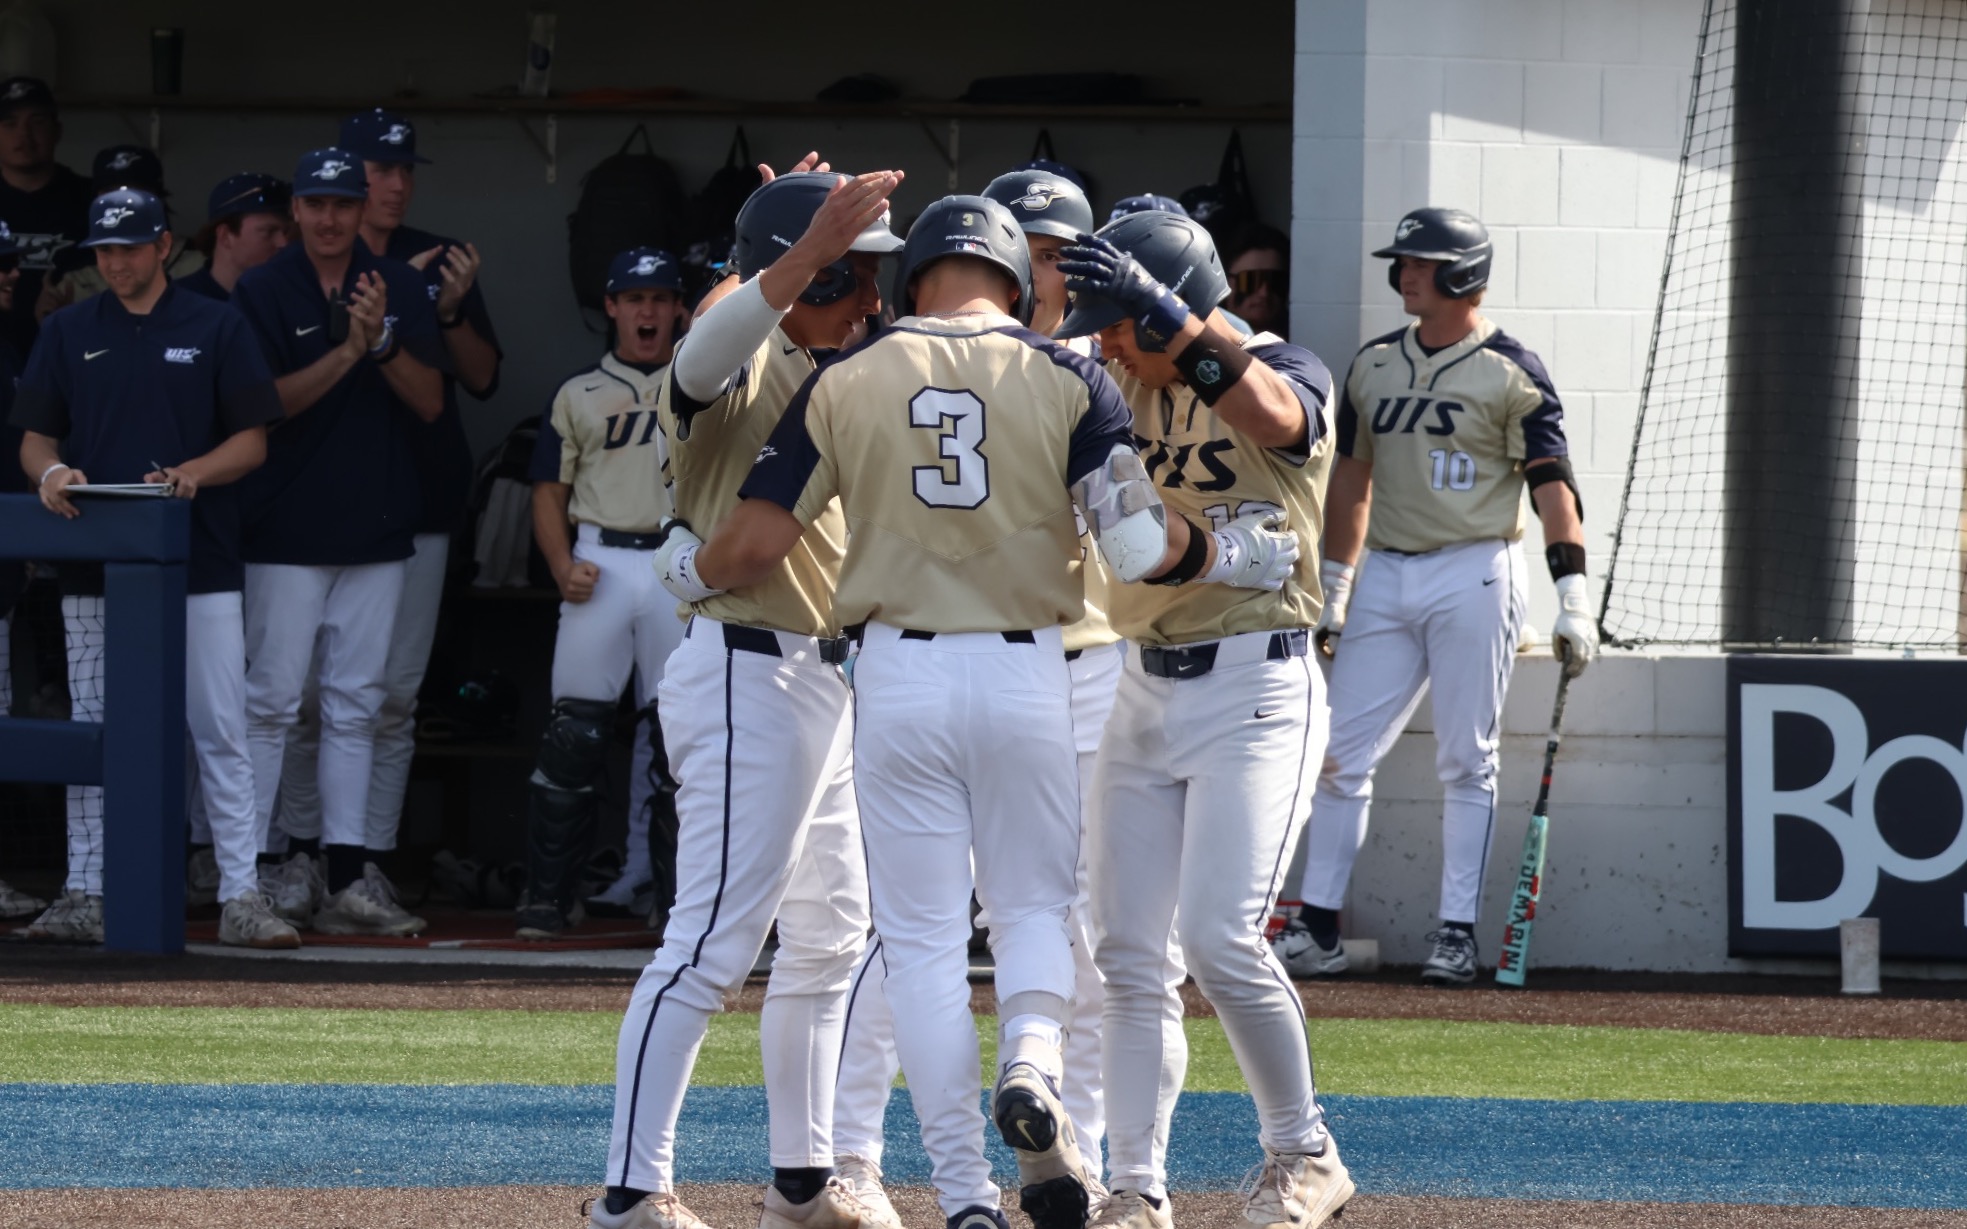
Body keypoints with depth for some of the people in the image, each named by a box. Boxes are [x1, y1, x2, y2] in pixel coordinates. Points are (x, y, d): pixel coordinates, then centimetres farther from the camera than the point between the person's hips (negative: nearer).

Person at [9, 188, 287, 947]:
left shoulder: (216, 330, 4)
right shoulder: (69, 334, 11)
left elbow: (252, 442, 3)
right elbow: (35, 438, 10)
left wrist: (191, 474, -15)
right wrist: (52, 473, -12)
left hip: (200, 565, -2)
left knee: (220, 734, -5)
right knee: (94, 734, 5)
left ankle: (242, 896, -5)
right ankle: (86, 896, 10)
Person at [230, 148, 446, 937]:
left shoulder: (400, 289, 7)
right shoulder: (262, 292, -2)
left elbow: (430, 401, 2)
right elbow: (267, 403, -10)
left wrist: (384, 343, -15)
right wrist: (349, 351, -19)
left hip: (377, 531, 3)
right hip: (289, 536, -3)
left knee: (355, 707, 4)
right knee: (272, 701, -4)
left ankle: (348, 876, 4)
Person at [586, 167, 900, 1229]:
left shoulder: (814, 374, 13)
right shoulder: (735, 372, -16)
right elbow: (703, 354, -36)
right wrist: (810, 249, -51)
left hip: (823, 678, 10)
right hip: (748, 673, -10)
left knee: (828, 938, 17)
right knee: (715, 938, -13)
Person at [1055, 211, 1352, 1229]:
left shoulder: (1287, 375, -9)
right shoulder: (1118, 389, 9)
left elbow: (1269, 413, -32)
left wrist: (1168, 313, -46)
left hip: (1256, 691, -6)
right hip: (1144, 692, 6)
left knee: (1220, 939, -16)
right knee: (1129, 953, 2)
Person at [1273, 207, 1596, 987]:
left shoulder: (1510, 373, -5)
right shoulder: (1375, 365, 13)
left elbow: (1551, 483, -9)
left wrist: (1572, 595, -18)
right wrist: (1332, 588, 17)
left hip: (1473, 575, -5)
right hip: (1385, 576, 6)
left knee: (1466, 763, -2)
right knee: (1340, 755, 1)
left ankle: (1458, 932, 2)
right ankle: (1317, 929, 5)